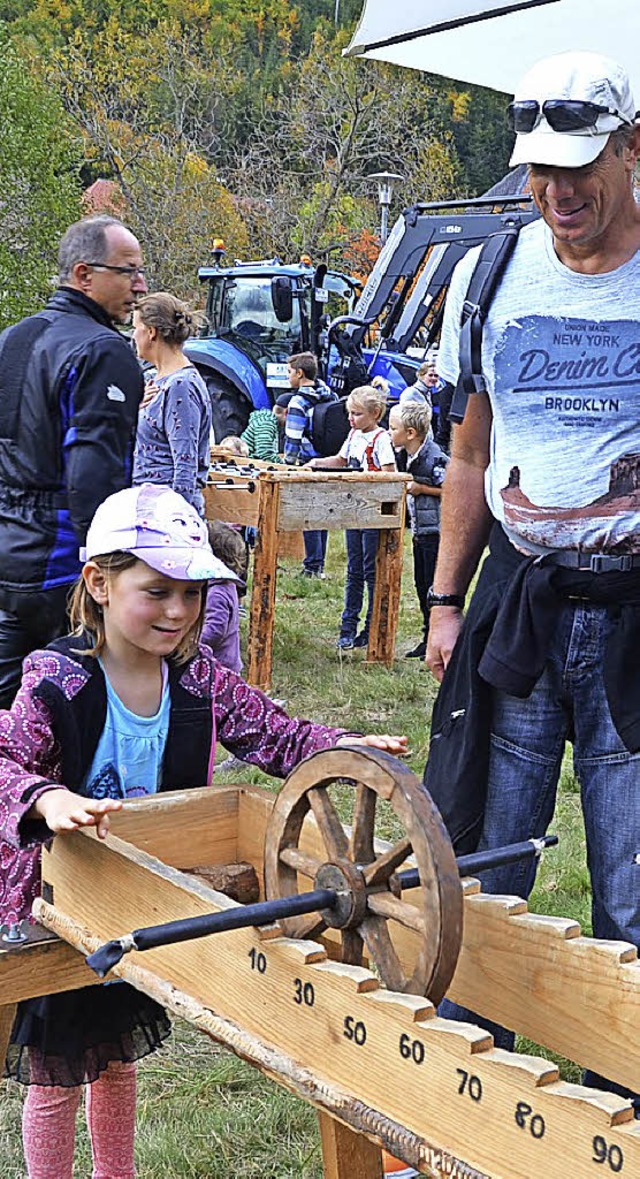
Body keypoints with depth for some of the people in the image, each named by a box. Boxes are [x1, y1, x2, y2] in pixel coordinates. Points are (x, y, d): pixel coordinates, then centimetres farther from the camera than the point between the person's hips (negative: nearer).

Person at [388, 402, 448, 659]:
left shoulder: (434, 458, -20)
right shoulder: (403, 455, 7)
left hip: (436, 530, -9)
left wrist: (421, 489, -19)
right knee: (422, 585, 14)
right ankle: (428, 638, 24)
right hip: (419, 529, 9)